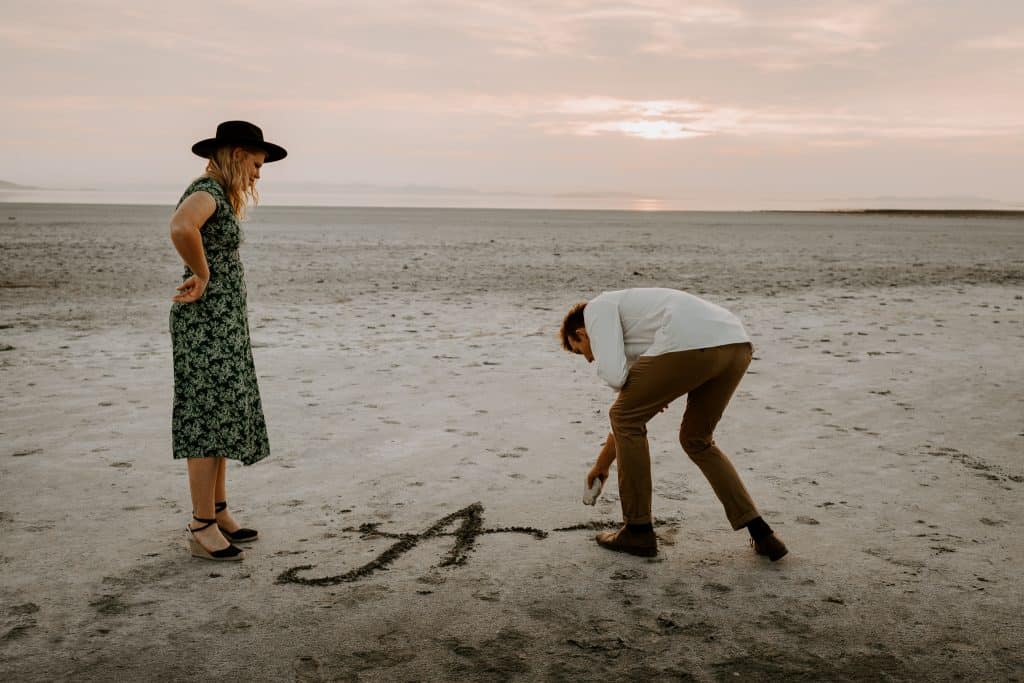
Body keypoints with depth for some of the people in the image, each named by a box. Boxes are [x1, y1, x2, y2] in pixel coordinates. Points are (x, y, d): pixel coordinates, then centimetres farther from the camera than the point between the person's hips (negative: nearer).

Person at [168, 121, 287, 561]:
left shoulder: (220, 195, 17)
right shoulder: (207, 191, -14)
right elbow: (180, 228, -37)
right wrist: (201, 276, -23)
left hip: (222, 320, 10)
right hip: (206, 322, -10)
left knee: (223, 416, 14)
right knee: (207, 419, -7)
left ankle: (218, 513, 23)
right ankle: (202, 528, 0)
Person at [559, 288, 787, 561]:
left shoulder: (597, 308, 18)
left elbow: (613, 375, 0)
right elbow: (631, 415, 48)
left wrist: (651, 397, 22)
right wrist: (601, 464, 58)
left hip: (690, 344, -9)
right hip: (737, 345, 9)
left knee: (626, 418, 15)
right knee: (697, 441, 28)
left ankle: (639, 530, 22)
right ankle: (761, 533, 20)